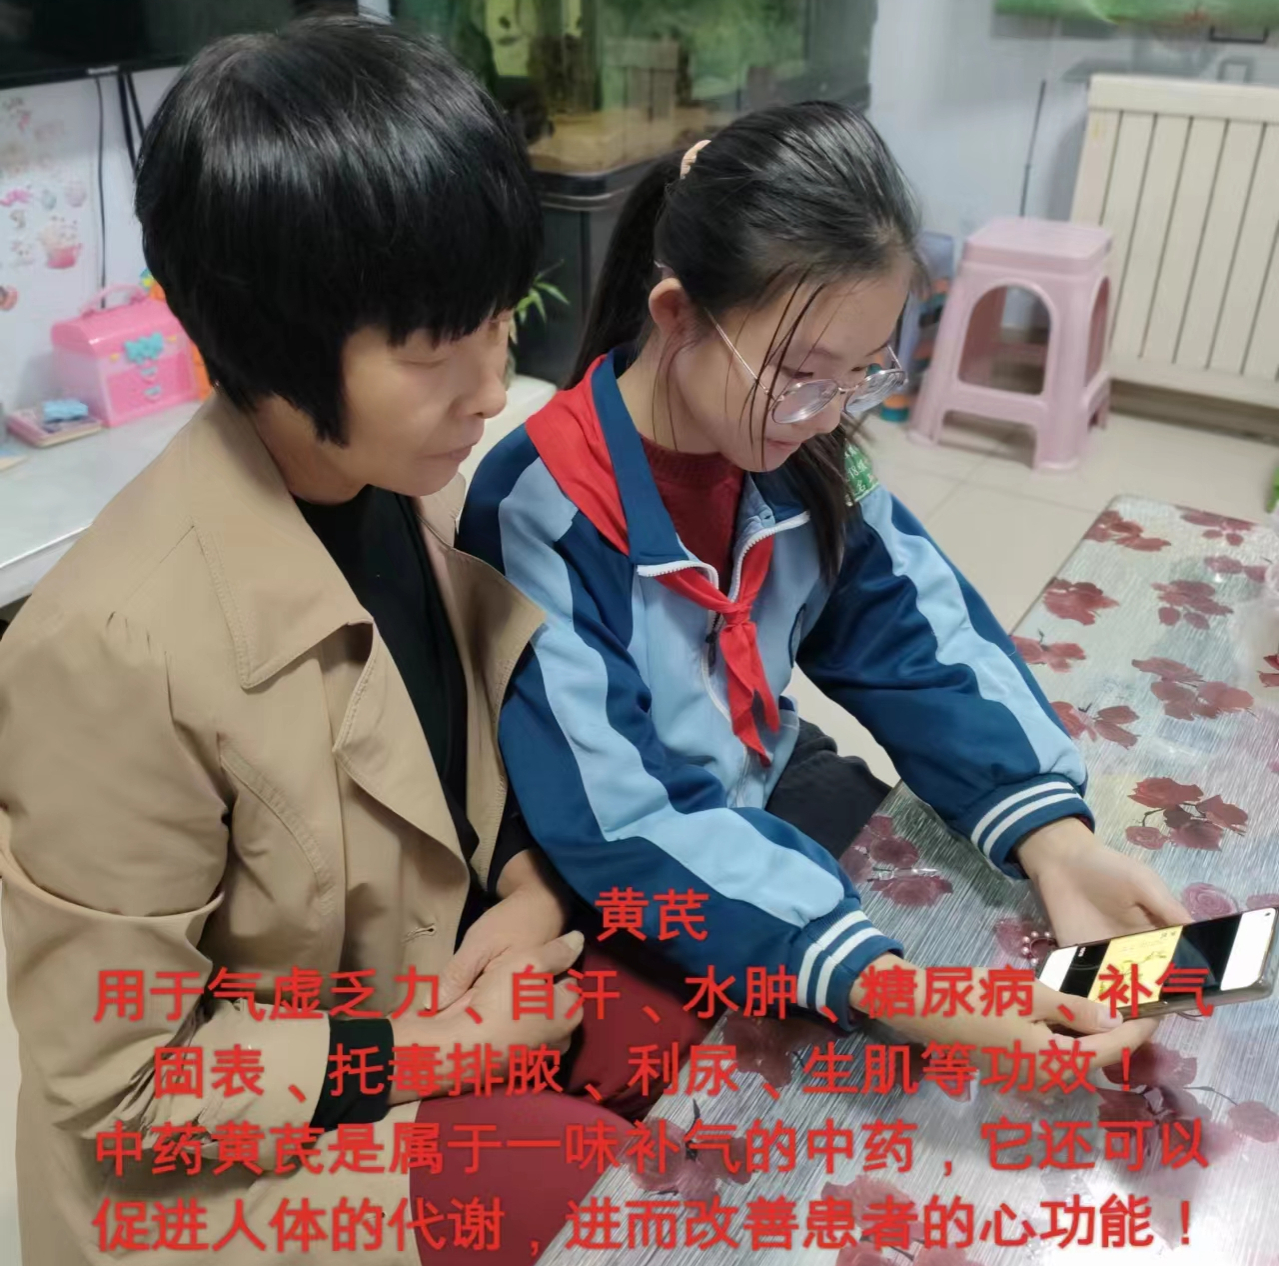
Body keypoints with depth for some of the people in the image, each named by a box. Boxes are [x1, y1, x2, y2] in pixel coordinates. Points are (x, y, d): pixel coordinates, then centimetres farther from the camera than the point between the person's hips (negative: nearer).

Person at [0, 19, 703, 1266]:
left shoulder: (418, 481, -11)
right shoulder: (119, 648, -31)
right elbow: (118, 1085, -20)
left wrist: (533, 891, -12)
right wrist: (430, 1054, -18)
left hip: (452, 969, 6)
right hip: (247, 1151, -5)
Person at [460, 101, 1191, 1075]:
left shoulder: (799, 450, -9)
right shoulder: (545, 513, -30)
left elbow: (915, 629, -8)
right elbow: (619, 827, -34)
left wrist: (1050, 833, -24)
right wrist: (881, 985, -43)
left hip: (776, 793, 6)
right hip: (627, 912, -6)